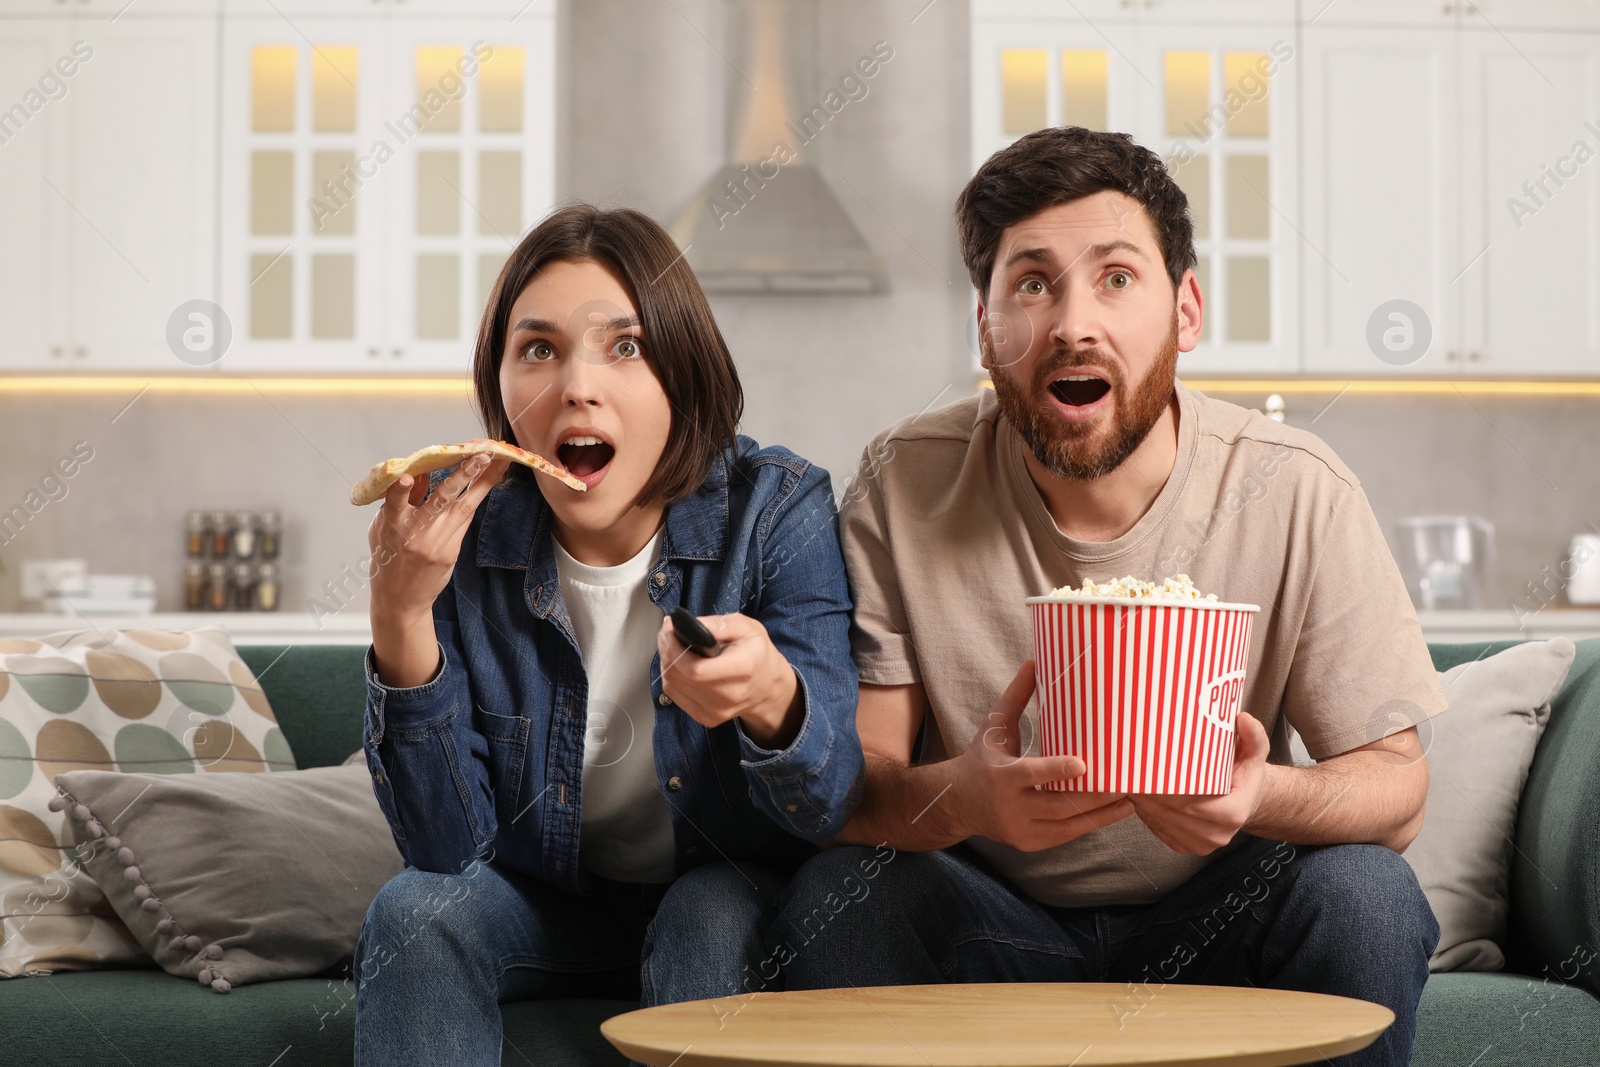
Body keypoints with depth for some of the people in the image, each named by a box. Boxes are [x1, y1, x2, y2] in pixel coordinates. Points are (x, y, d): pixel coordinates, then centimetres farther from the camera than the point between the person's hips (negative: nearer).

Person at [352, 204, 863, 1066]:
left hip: (726, 892, -1)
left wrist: (773, 696, -48)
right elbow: (449, 848, -18)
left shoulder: (779, 510, -19)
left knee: (711, 921, -32)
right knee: (413, 913, -27)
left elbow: (832, 812, -24)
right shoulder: (457, 531, -15)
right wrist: (400, 615, -32)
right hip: (547, 901, 1)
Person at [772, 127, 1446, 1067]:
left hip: (1213, 920, 0)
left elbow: (1396, 785, -12)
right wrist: (963, 796, -39)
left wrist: (1263, 795, -36)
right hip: (990, 929, 0)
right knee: (830, 898, -28)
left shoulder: (1297, 493, -14)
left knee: (1366, 896, -28)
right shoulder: (905, 487, -13)